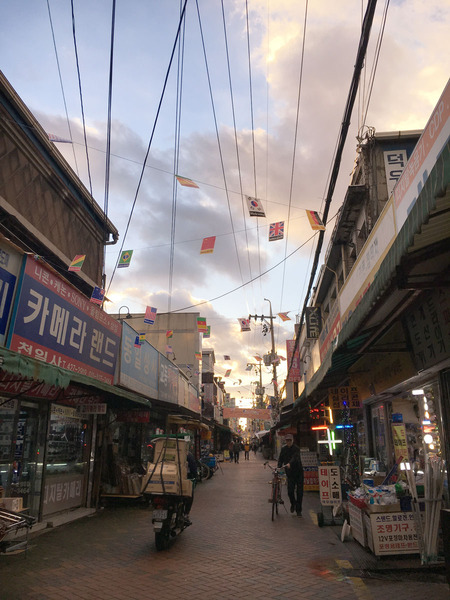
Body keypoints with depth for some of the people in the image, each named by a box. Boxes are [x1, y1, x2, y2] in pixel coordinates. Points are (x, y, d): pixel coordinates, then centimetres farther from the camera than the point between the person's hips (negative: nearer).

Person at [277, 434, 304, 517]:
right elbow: (280, 459, 7)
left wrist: (289, 463, -45)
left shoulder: (296, 448, -11)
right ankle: (293, 504, 26)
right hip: (290, 473, 3)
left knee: (299, 492, 0)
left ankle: (298, 510, 15)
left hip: (298, 472, -3)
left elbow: (295, 457, -28)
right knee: (290, 491, -4)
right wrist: (279, 467, -9)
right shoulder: (283, 449, 5)